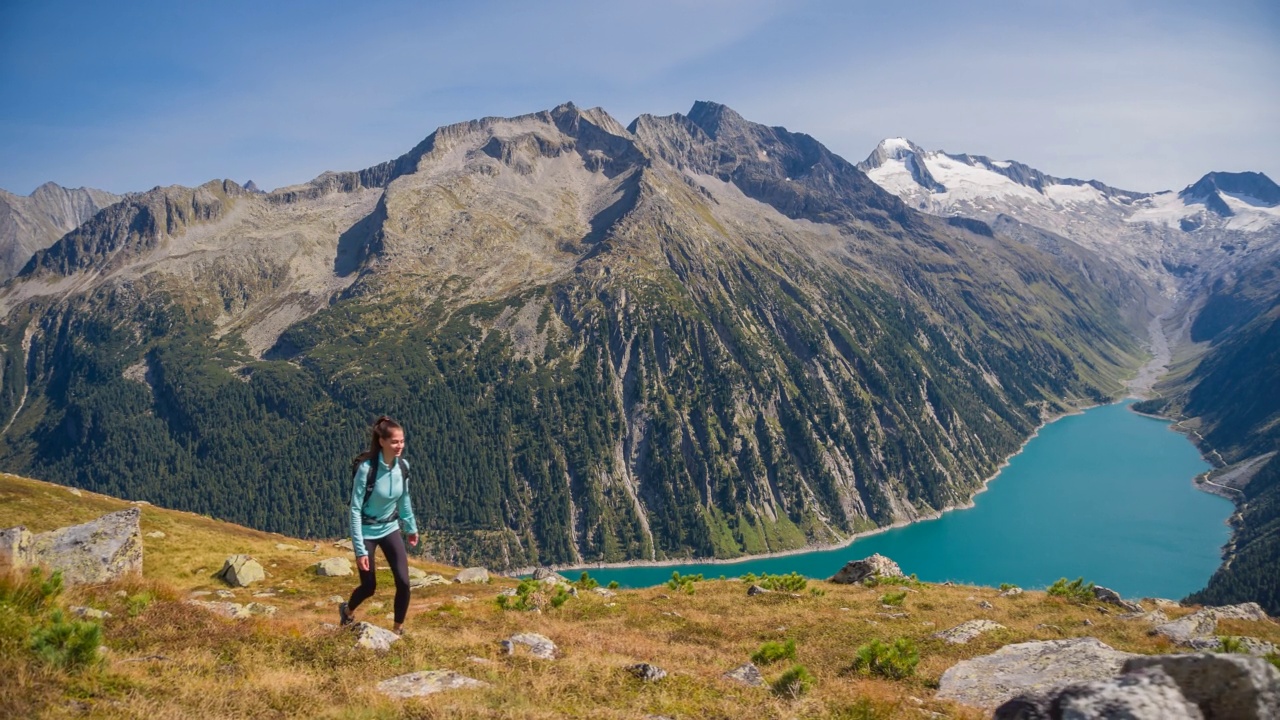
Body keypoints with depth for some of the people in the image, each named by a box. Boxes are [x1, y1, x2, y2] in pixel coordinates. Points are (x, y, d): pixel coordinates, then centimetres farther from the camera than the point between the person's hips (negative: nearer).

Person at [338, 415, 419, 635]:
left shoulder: (402, 466, -10)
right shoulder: (366, 468, -27)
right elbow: (355, 509, -23)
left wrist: (411, 528, 18)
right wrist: (360, 549, -24)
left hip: (390, 529, 4)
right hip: (367, 531, -4)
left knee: (403, 582, -6)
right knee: (369, 586, 7)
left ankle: (398, 630, 16)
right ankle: (347, 610, 42)